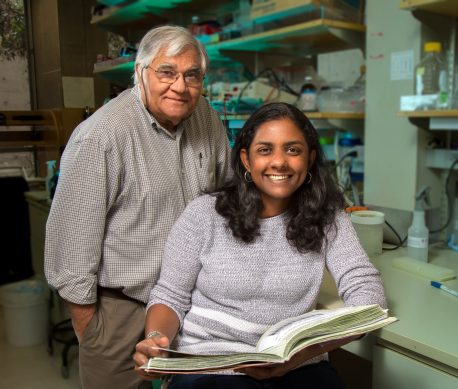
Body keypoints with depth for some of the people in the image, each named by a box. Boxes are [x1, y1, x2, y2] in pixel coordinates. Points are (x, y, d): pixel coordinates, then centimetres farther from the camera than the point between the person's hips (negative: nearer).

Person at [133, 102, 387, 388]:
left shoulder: (327, 217, 0)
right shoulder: (204, 214, -4)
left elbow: (367, 288, -8)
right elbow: (170, 296, 1)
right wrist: (156, 338, -21)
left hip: (298, 366, 2)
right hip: (209, 364, -1)